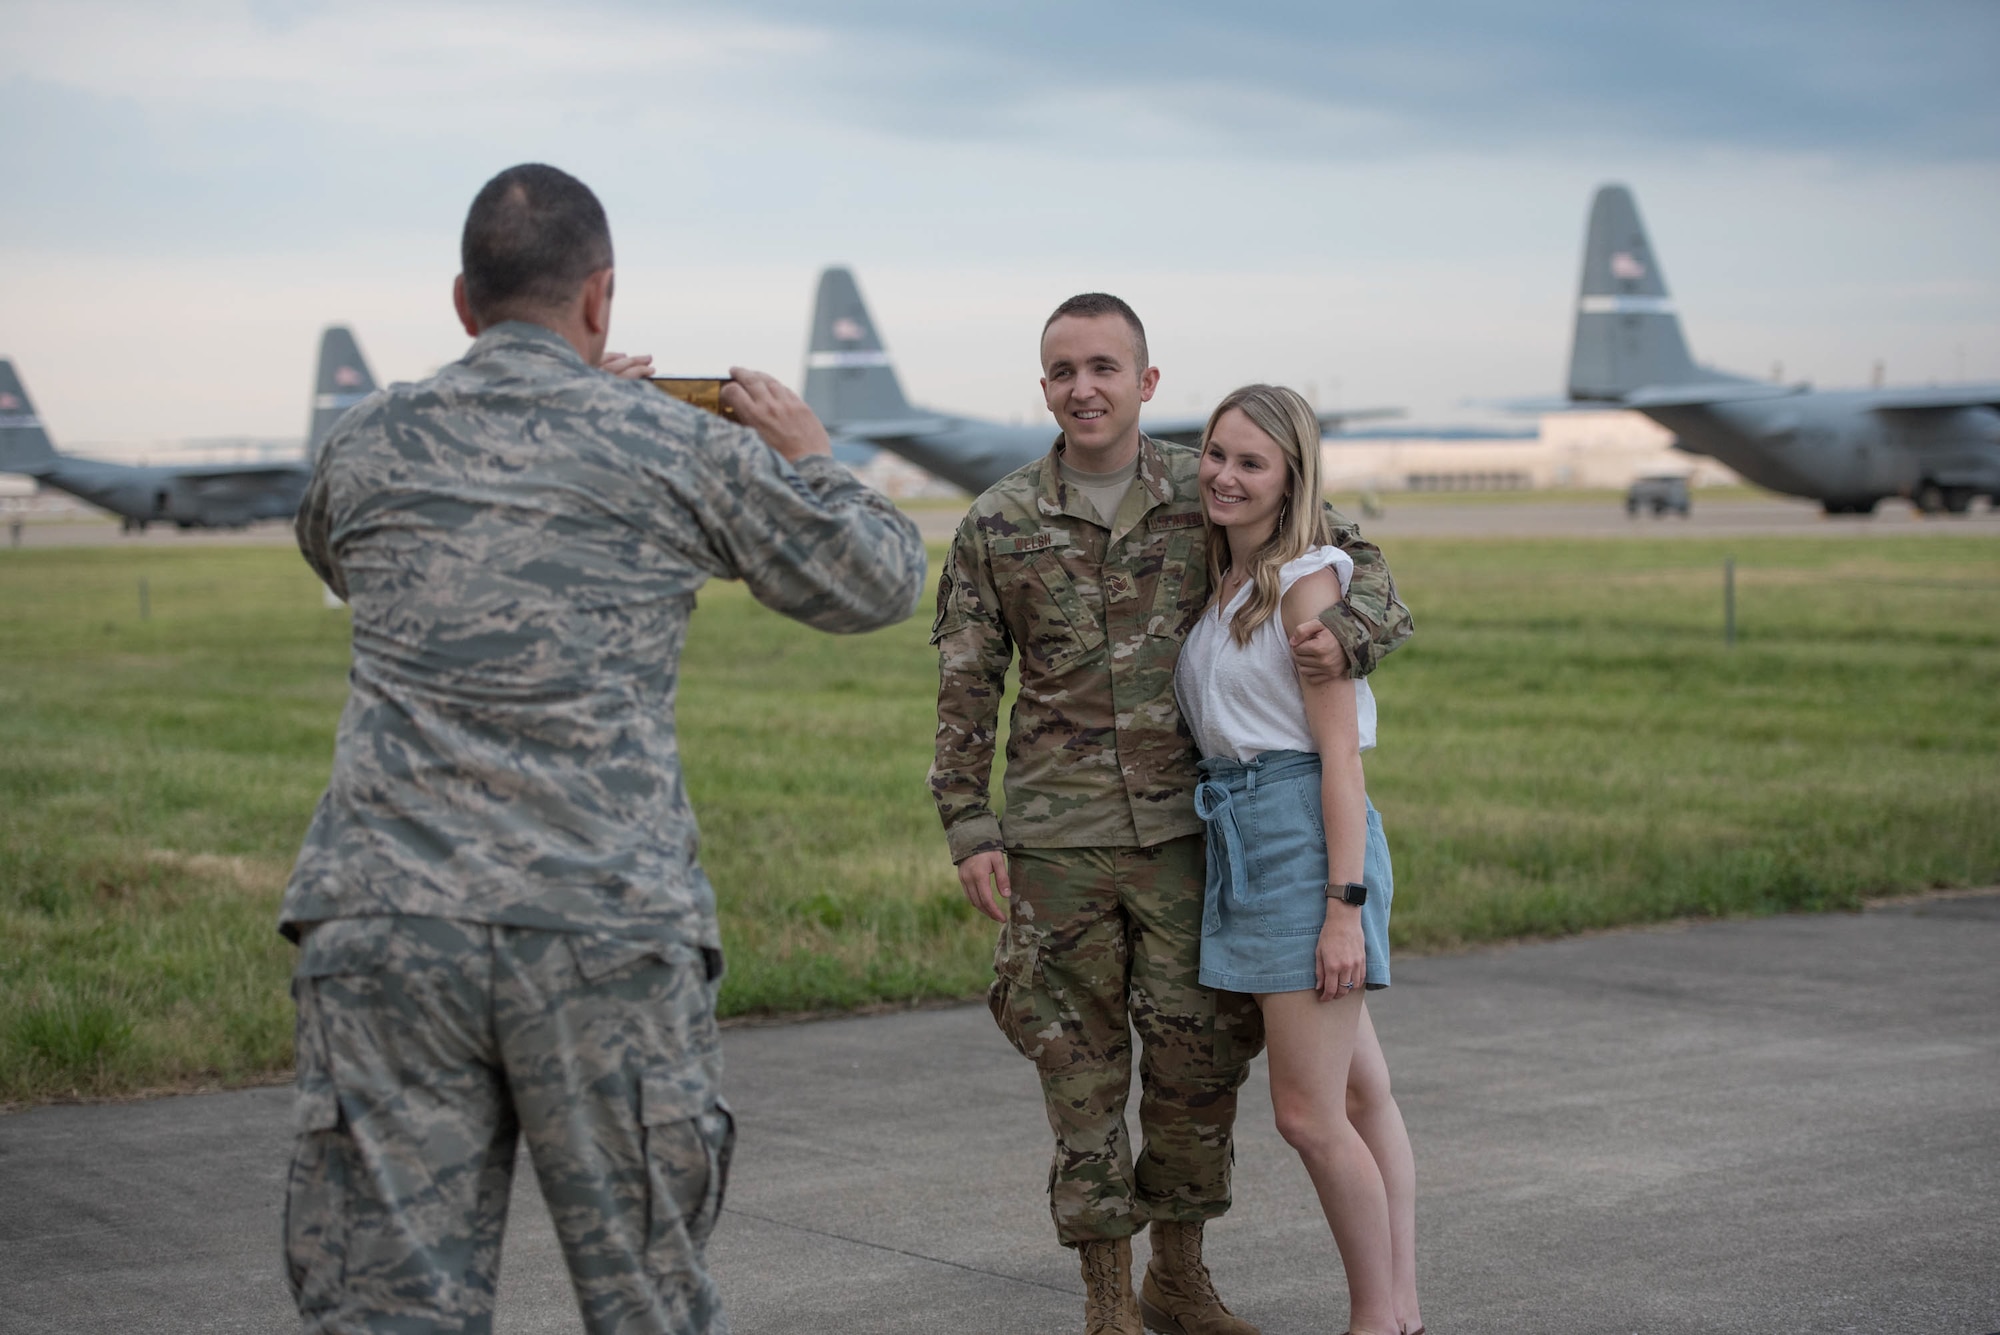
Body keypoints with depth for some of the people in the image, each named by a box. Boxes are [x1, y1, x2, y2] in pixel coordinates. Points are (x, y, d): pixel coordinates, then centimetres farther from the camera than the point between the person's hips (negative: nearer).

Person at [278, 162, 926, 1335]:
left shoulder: (367, 445, 10)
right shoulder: (680, 449, 2)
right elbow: (880, 582, 12)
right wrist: (808, 458, 31)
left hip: (386, 923, 2)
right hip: (611, 931, -1)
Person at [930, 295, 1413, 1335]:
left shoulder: (1210, 497, 2)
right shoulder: (997, 526, 1)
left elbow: (1360, 565, 7)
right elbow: (965, 689, 5)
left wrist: (1348, 630, -16)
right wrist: (968, 829, -1)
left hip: (1186, 827, 1)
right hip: (1058, 840, -1)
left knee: (1200, 1054, 5)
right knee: (1082, 1066, 3)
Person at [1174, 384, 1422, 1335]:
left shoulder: (1306, 580, -10)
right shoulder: (1221, 586, 14)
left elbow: (1340, 751, -14)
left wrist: (1345, 904, -18)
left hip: (1304, 830, -9)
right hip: (1241, 840, 9)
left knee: (1308, 1113, -7)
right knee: (1361, 1096, 12)